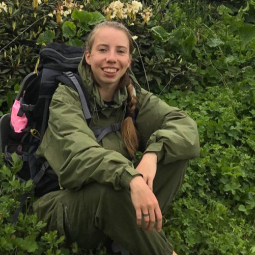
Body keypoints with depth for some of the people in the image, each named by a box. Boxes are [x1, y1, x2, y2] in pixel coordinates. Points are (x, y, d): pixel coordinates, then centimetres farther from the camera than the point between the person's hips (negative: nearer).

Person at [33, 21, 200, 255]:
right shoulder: (67, 97, -13)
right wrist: (131, 178, -50)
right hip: (67, 206, -4)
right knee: (112, 190, -37)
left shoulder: (134, 96, -1)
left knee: (175, 153, -14)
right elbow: (79, 153, -33)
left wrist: (153, 153, -35)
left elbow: (186, 126, -14)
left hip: (119, 205, 5)